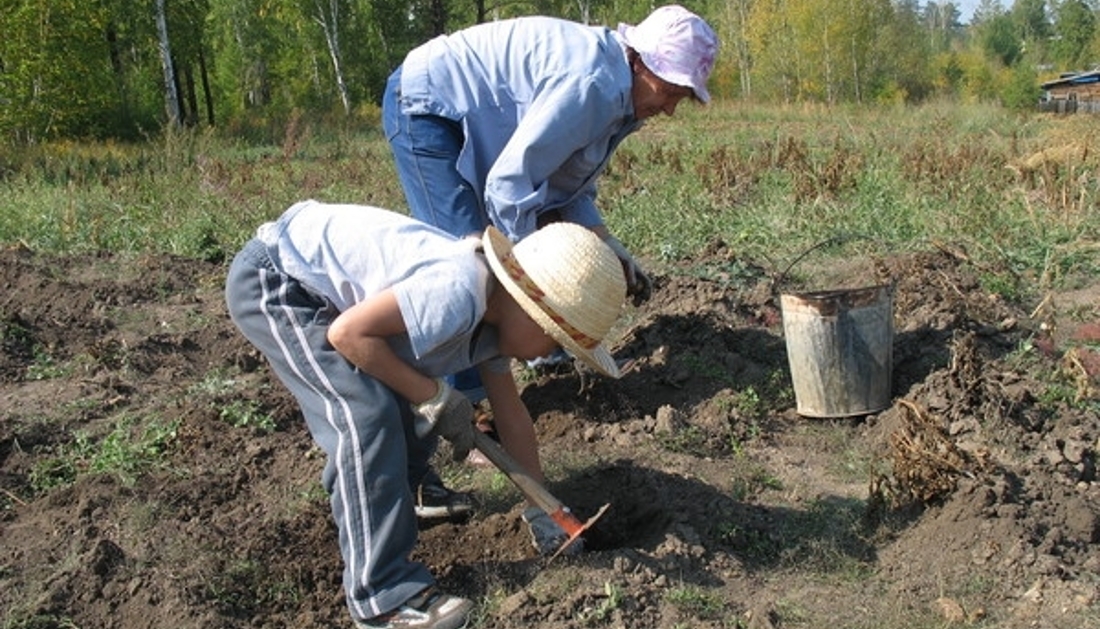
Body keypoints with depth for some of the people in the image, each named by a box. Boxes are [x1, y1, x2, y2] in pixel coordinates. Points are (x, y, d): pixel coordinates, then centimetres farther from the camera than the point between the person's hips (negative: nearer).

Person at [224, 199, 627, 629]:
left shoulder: (494, 317, 1)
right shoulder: (457, 295, -30)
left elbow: (511, 414, 9)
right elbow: (347, 333, -29)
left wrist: (541, 511, 13)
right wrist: (435, 396, -19)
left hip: (319, 284, 9)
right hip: (271, 282, -9)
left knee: (403, 399, 14)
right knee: (367, 414, -19)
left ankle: (403, 490, 40)